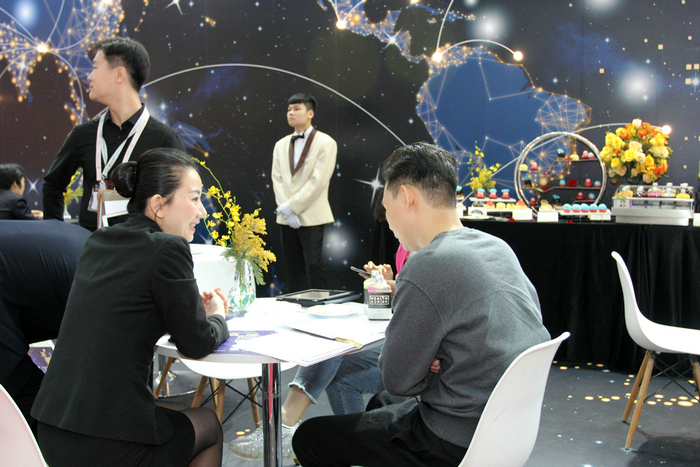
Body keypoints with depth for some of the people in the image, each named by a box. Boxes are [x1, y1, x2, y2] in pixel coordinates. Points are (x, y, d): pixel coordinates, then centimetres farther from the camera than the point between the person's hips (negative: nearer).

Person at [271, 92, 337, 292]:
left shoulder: (325, 143, -3)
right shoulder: (281, 145, 15)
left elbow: (318, 181, -12)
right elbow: (277, 179, 8)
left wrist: (292, 206, -14)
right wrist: (285, 209, -7)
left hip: (311, 216, -5)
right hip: (287, 218, 6)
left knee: (313, 265, -8)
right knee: (293, 268, 8)